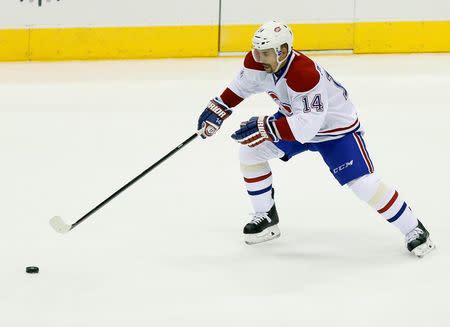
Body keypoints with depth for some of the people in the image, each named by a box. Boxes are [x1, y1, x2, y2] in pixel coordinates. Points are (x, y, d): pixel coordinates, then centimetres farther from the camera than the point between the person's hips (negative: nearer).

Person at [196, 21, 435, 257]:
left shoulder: (305, 75, -40)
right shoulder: (258, 62, -17)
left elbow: (305, 127, -43)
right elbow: (242, 85, 6)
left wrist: (263, 127, -43)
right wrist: (218, 109, 1)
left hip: (337, 127, -8)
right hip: (295, 118, 8)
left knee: (364, 183, -18)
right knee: (249, 151, -2)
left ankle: (414, 230, -2)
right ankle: (266, 218, 14)